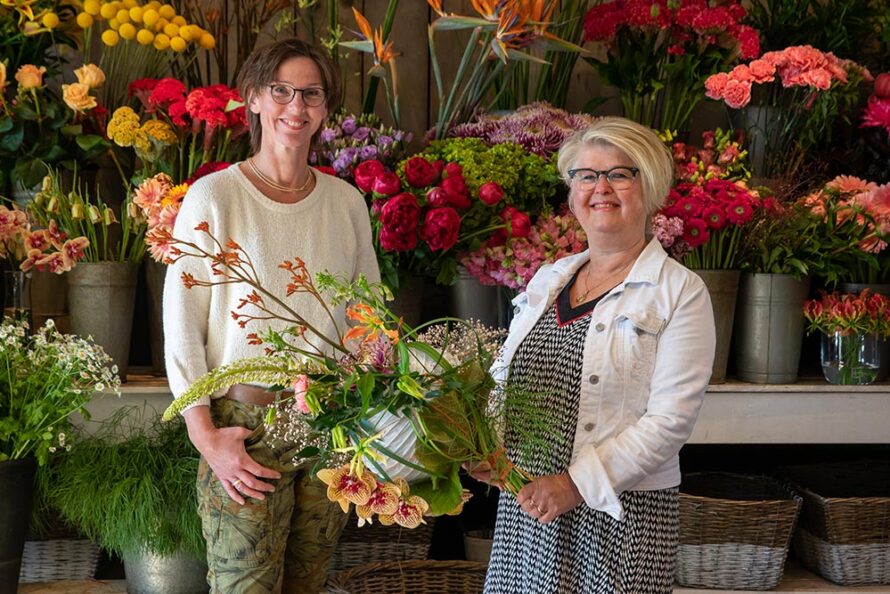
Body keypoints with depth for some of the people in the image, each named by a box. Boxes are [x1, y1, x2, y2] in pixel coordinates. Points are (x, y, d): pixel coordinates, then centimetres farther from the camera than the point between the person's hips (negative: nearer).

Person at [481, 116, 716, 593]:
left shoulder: (681, 293, -5)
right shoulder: (546, 280, 12)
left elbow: (671, 419, -13)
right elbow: (503, 378, 17)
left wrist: (577, 484, -18)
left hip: (622, 513, -5)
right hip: (525, 507, 5)